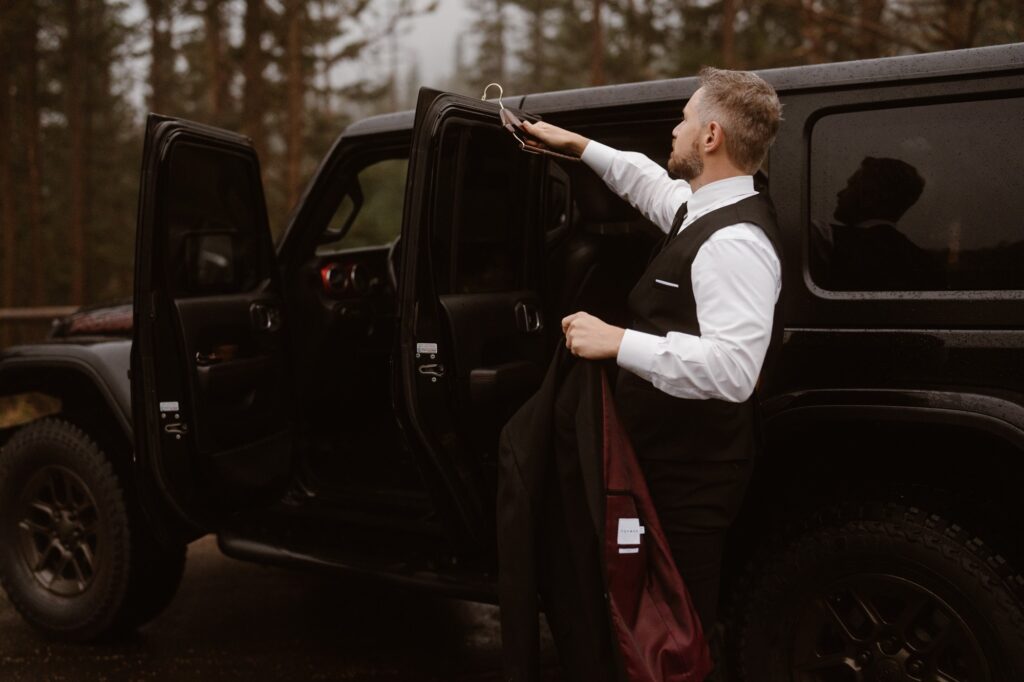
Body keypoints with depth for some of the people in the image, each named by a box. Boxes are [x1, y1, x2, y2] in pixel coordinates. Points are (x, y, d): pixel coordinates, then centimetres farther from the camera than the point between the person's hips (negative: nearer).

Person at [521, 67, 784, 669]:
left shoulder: (734, 242, -22)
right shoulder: (706, 209, 10)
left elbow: (732, 368, -33)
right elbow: (652, 183, 33)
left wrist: (618, 342, -31)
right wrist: (580, 146, 35)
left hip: (694, 477, -10)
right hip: (674, 459, 10)